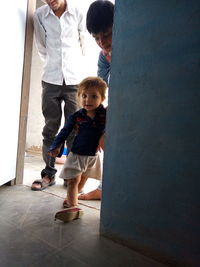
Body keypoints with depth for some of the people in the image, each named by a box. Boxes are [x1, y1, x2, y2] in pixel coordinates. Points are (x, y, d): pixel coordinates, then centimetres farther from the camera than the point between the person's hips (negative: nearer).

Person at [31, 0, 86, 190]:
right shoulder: (39, 15, 6)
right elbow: (42, 48, 16)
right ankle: (49, 173, 14)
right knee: (50, 128, 2)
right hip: (51, 80, 1)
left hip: (75, 80, -1)